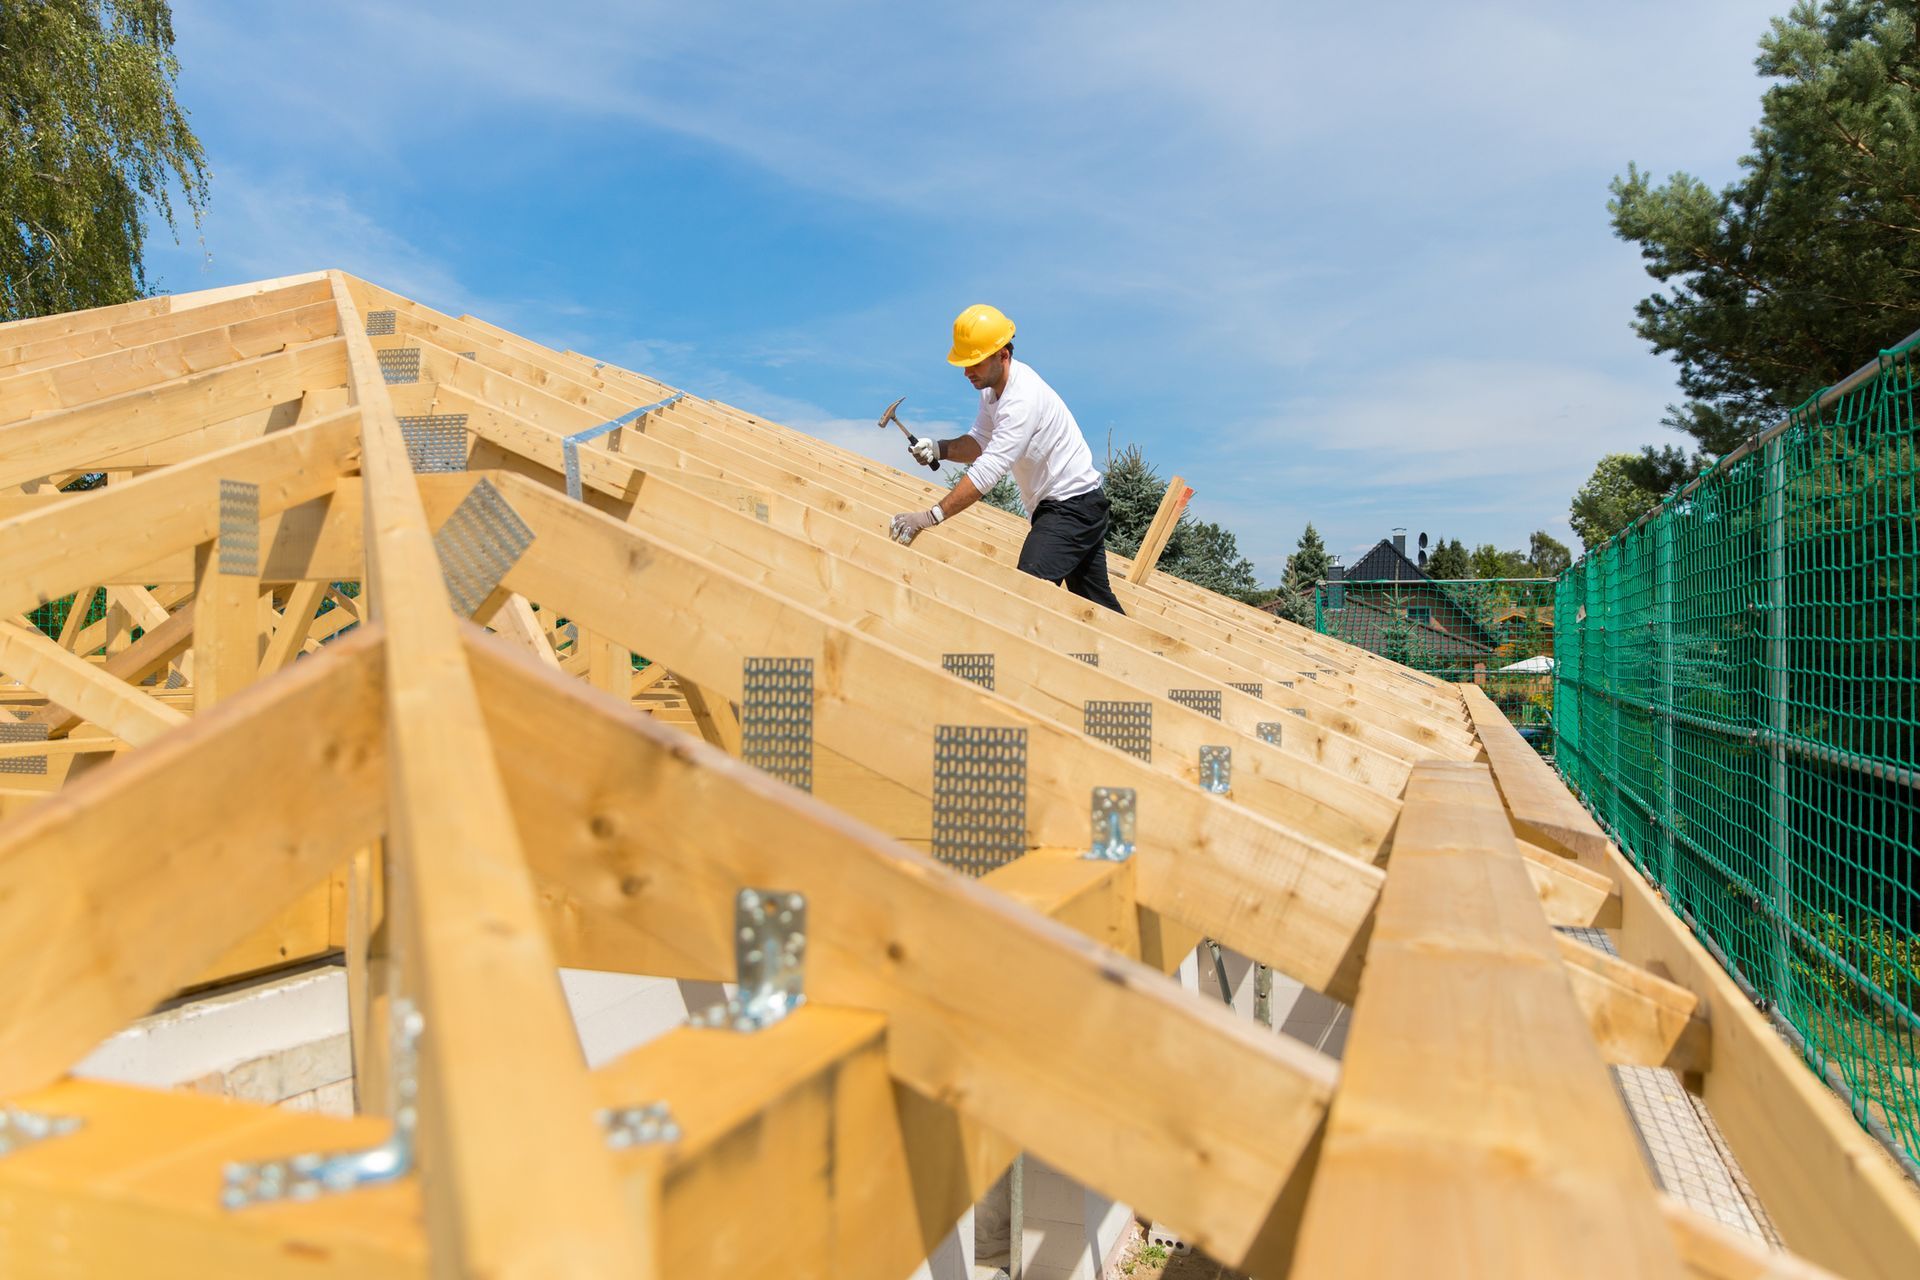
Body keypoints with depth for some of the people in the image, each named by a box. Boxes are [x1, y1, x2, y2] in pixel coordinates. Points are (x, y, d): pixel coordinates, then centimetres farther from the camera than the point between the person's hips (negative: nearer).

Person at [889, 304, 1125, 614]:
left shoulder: (1022, 399, -27)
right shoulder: (993, 386, 3)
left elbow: (988, 471, -33)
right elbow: (980, 441, 8)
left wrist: (930, 517, -35)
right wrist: (940, 449, -13)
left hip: (1072, 505, -10)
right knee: (1096, 602, 19)